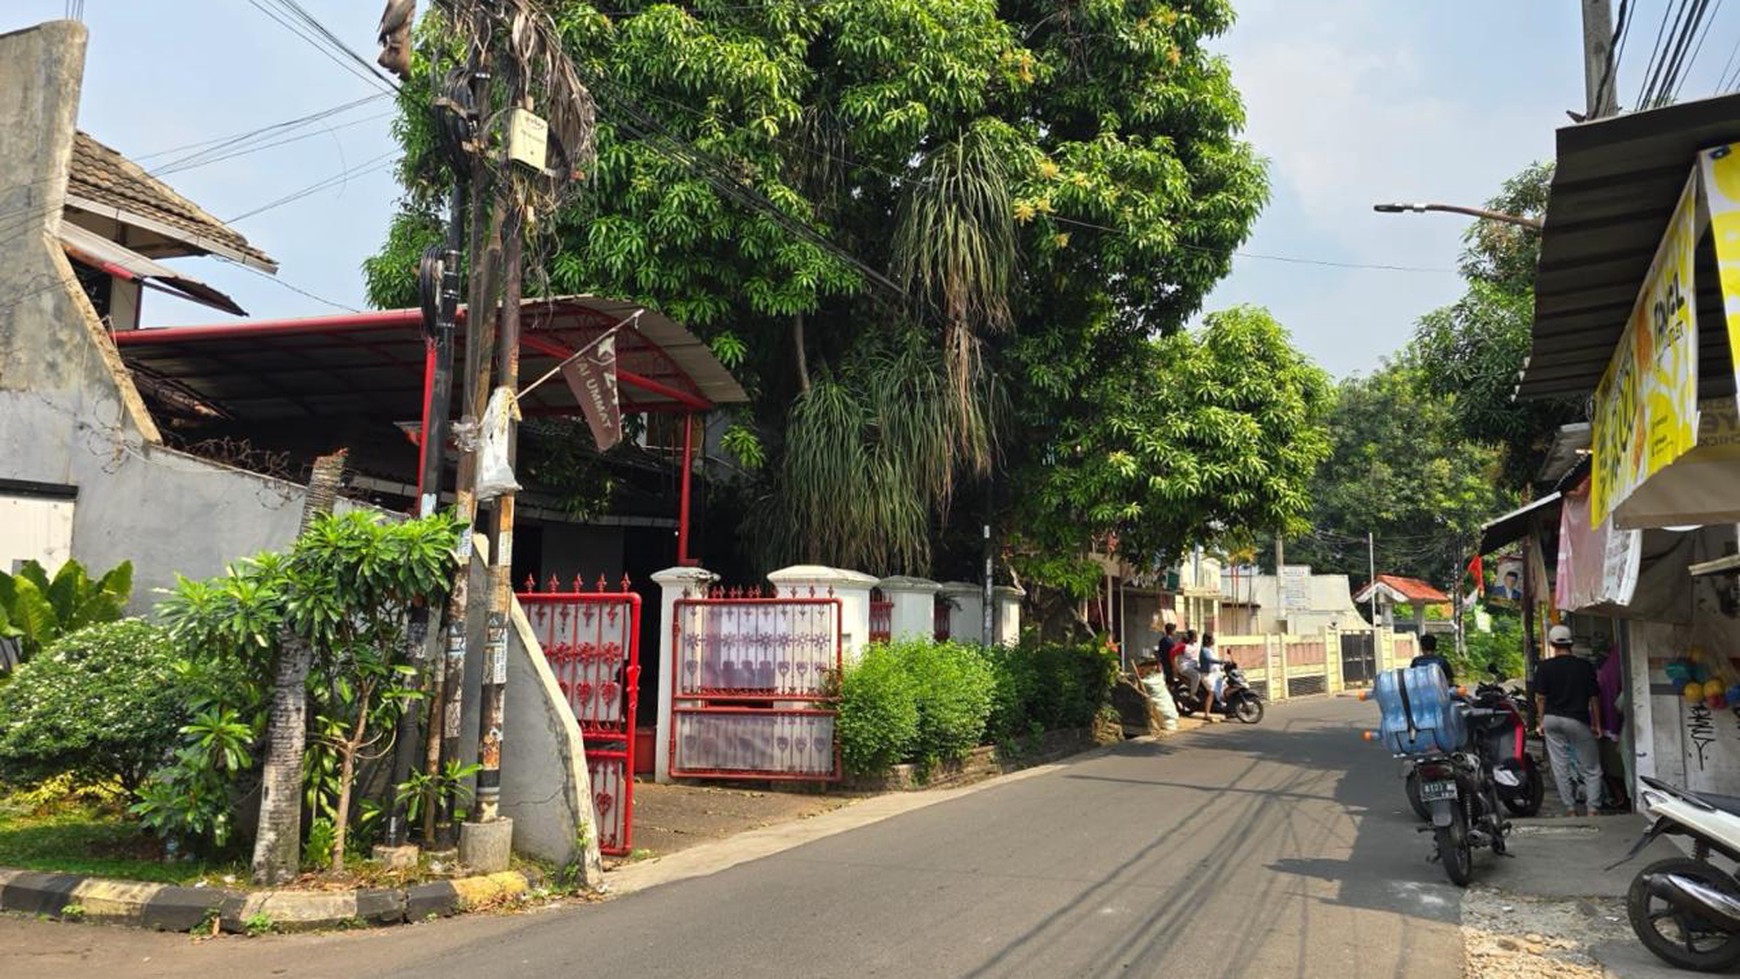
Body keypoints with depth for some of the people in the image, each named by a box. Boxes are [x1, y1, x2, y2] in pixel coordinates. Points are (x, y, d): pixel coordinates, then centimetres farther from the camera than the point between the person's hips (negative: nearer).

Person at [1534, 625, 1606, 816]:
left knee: (1560, 767, 7)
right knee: (1591, 769, 7)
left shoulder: (1544, 668, -3)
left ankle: (1571, 809, 11)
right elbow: (1594, 697, -1)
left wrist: (1541, 721, 12)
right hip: (1577, 720, -2)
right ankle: (1592, 809, -1)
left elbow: (1540, 697, -1)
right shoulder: (1585, 666, -4)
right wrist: (1596, 724, 9)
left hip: (1552, 719, 2)